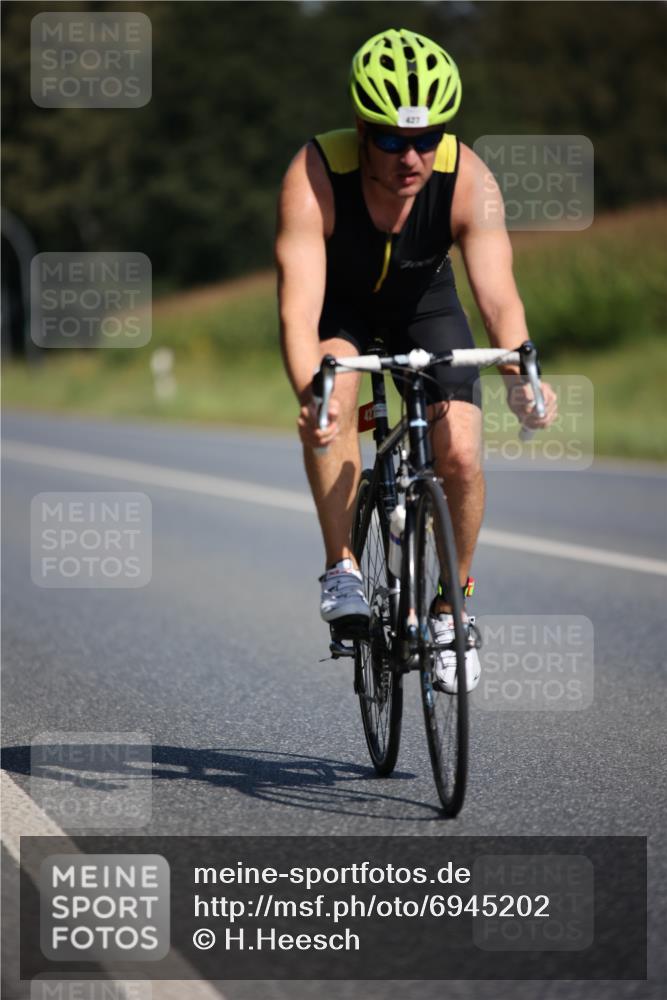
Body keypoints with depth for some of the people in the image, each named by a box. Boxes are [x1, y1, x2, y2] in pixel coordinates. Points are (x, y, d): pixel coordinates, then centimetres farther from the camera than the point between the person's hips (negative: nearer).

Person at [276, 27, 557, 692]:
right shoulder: (314, 177, -35)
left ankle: (451, 605, 10)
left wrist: (520, 373, -57)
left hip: (423, 300, 1)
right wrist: (311, 393, -61)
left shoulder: (468, 181, -30)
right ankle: (342, 567, -19)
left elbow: (498, 294, -37)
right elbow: (298, 308, -43)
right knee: (334, 393, -33)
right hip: (337, 300, -1)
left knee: (461, 457, -14)